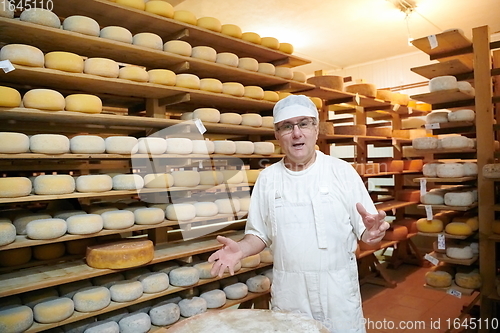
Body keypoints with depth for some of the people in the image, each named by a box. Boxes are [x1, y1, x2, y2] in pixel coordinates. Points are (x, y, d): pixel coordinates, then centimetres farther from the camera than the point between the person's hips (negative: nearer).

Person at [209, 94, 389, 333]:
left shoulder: (342, 171, -4)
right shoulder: (267, 178, 1)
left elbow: (364, 229, -3)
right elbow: (260, 233, 7)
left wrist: (372, 231, -24)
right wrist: (240, 249, -12)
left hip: (338, 286, -1)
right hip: (288, 290, 1)